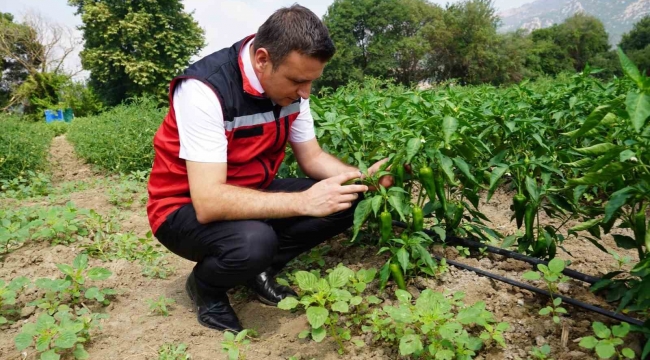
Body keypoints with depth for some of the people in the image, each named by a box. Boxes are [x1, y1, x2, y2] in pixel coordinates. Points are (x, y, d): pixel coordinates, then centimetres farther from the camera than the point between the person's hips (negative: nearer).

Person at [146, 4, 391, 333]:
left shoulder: (289, 83, -8)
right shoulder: (205, 88, -30)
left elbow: (312, 158, 1)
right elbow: (208, 202, -35)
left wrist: (363, 177, -18)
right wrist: (303, 201, -39)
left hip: (252, 193, 7)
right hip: (186, 208, -6)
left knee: (347, 201, -9)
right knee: (254, 242, -38)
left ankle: (260, 269, 6)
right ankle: (205, 286, -1)